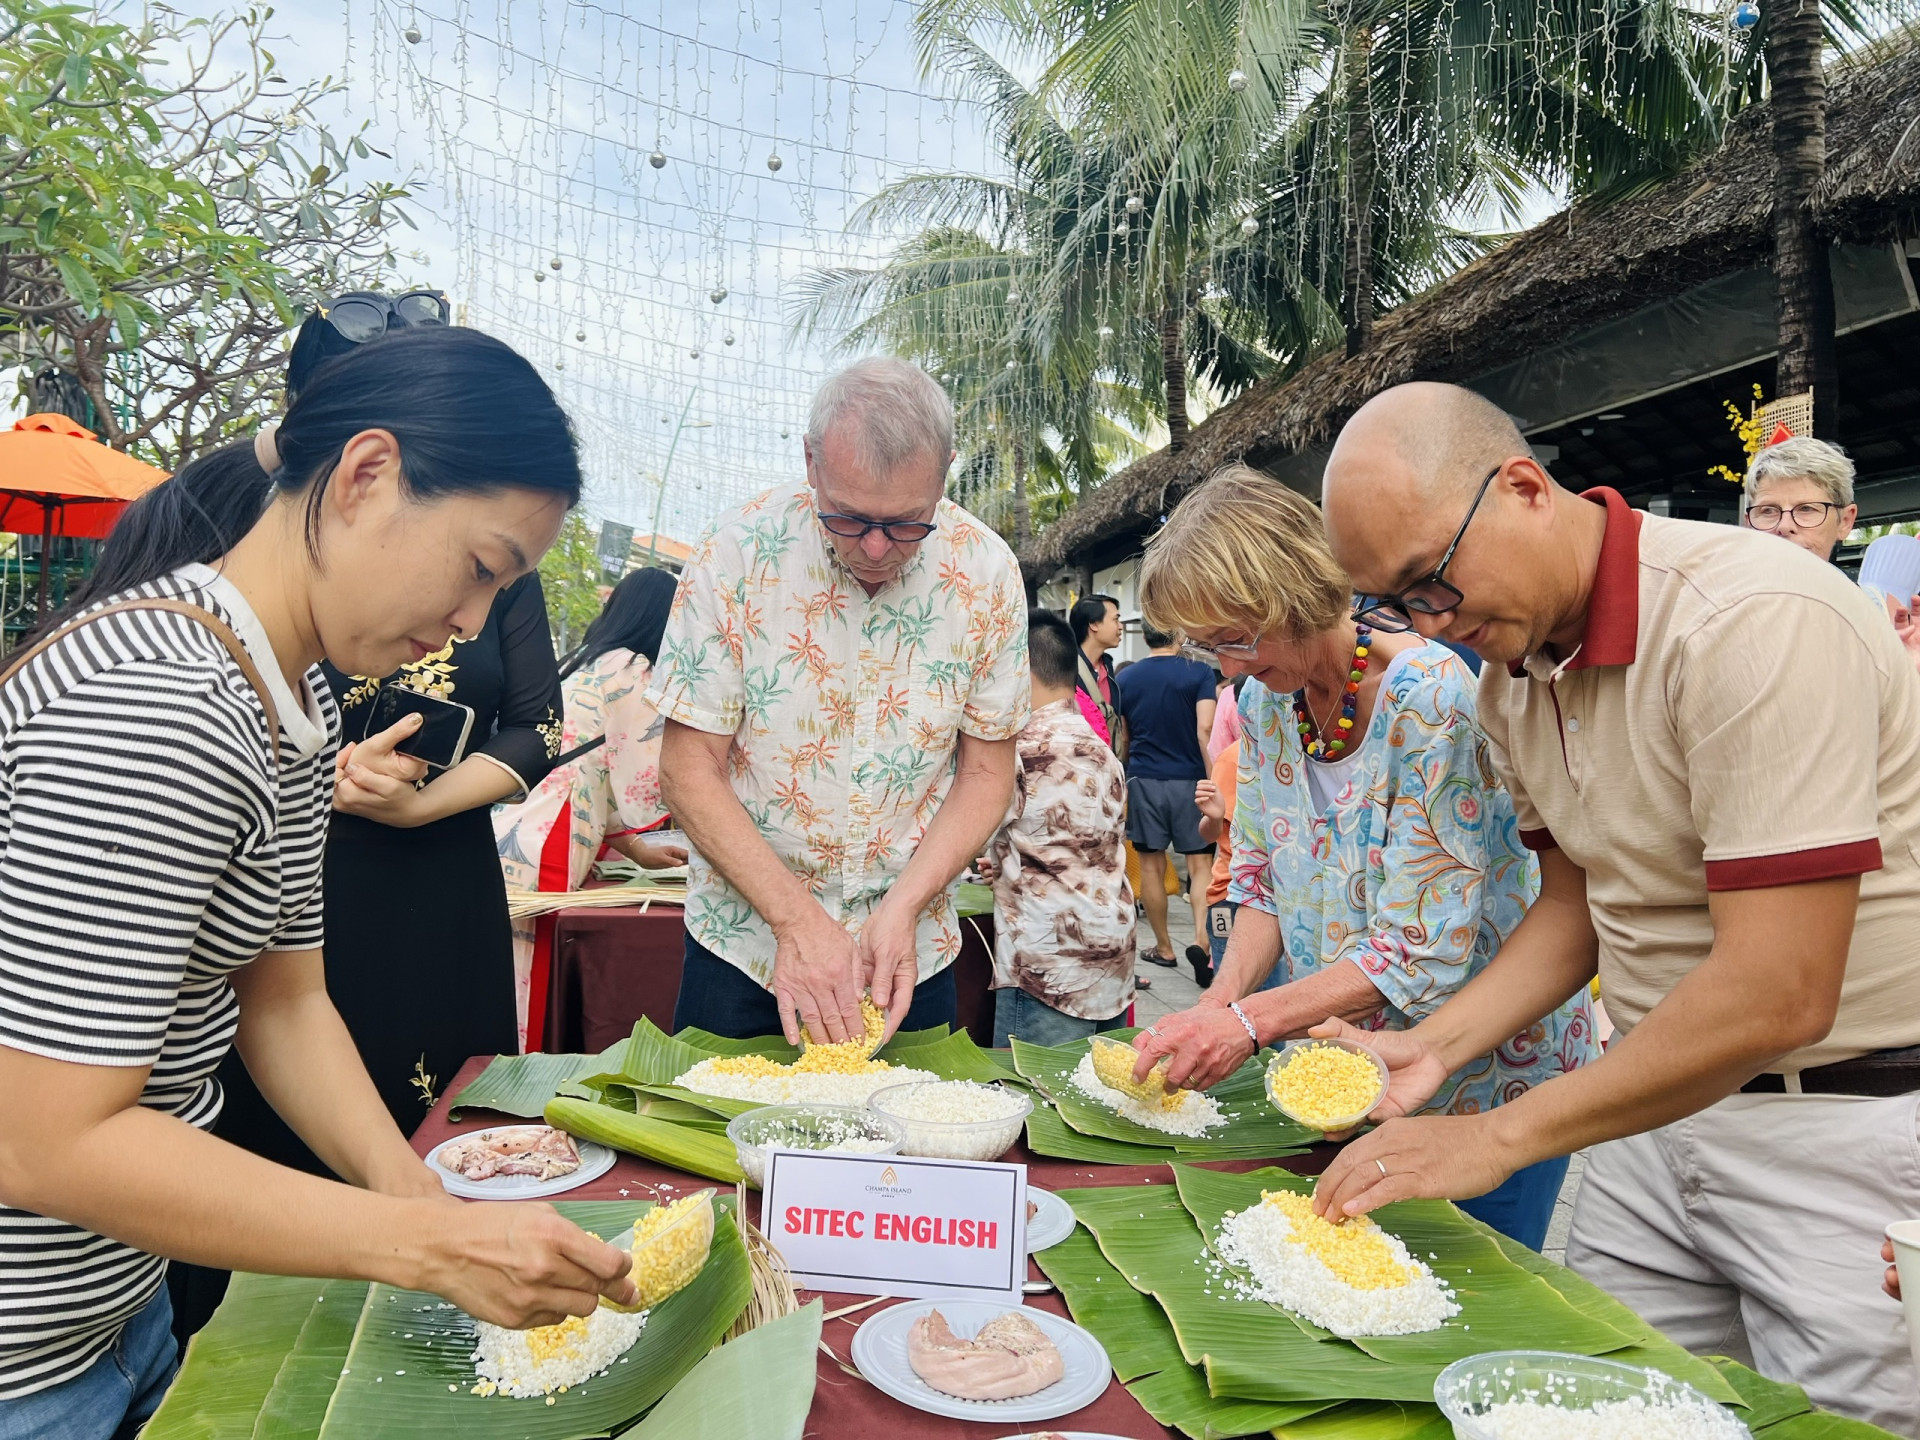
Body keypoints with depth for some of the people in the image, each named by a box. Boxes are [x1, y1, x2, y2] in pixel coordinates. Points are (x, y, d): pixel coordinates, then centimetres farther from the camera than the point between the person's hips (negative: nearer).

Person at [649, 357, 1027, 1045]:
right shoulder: (736, 552, -16)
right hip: (743, 940, -1)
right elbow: (689, 767, -13)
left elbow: (986, 773, -4)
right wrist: (796, 918, -21)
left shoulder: (984, 573, -11)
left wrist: (901, 907, -17)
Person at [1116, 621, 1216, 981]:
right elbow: (1205, 730, -13)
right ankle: (1201, 936, -12)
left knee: (1151, 866, 8)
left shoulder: (1126, 679, 5)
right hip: (1189, 779, -2)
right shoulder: (1199, 673, -3)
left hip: (1144, 779, 2)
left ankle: (1164, 947, 16)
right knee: (1199, 863, 6)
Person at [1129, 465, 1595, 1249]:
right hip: (1339, 1069, 6)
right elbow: (1264, 886, 3)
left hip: (1486, 1073, -6)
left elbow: (1427, 950, -27)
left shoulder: (1427, 699, -26)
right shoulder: (1264, 701, -3)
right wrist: (1217, 1004, -14)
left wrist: (1249, 1022, -30)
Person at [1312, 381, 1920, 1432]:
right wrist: (1435, 1047, -4)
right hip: (1667, 1104, 7)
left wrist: (1496, 1138, -21)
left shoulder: (1752, 619, -25)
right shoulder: (1510, 676, 2)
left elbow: (1777, 996, -28)